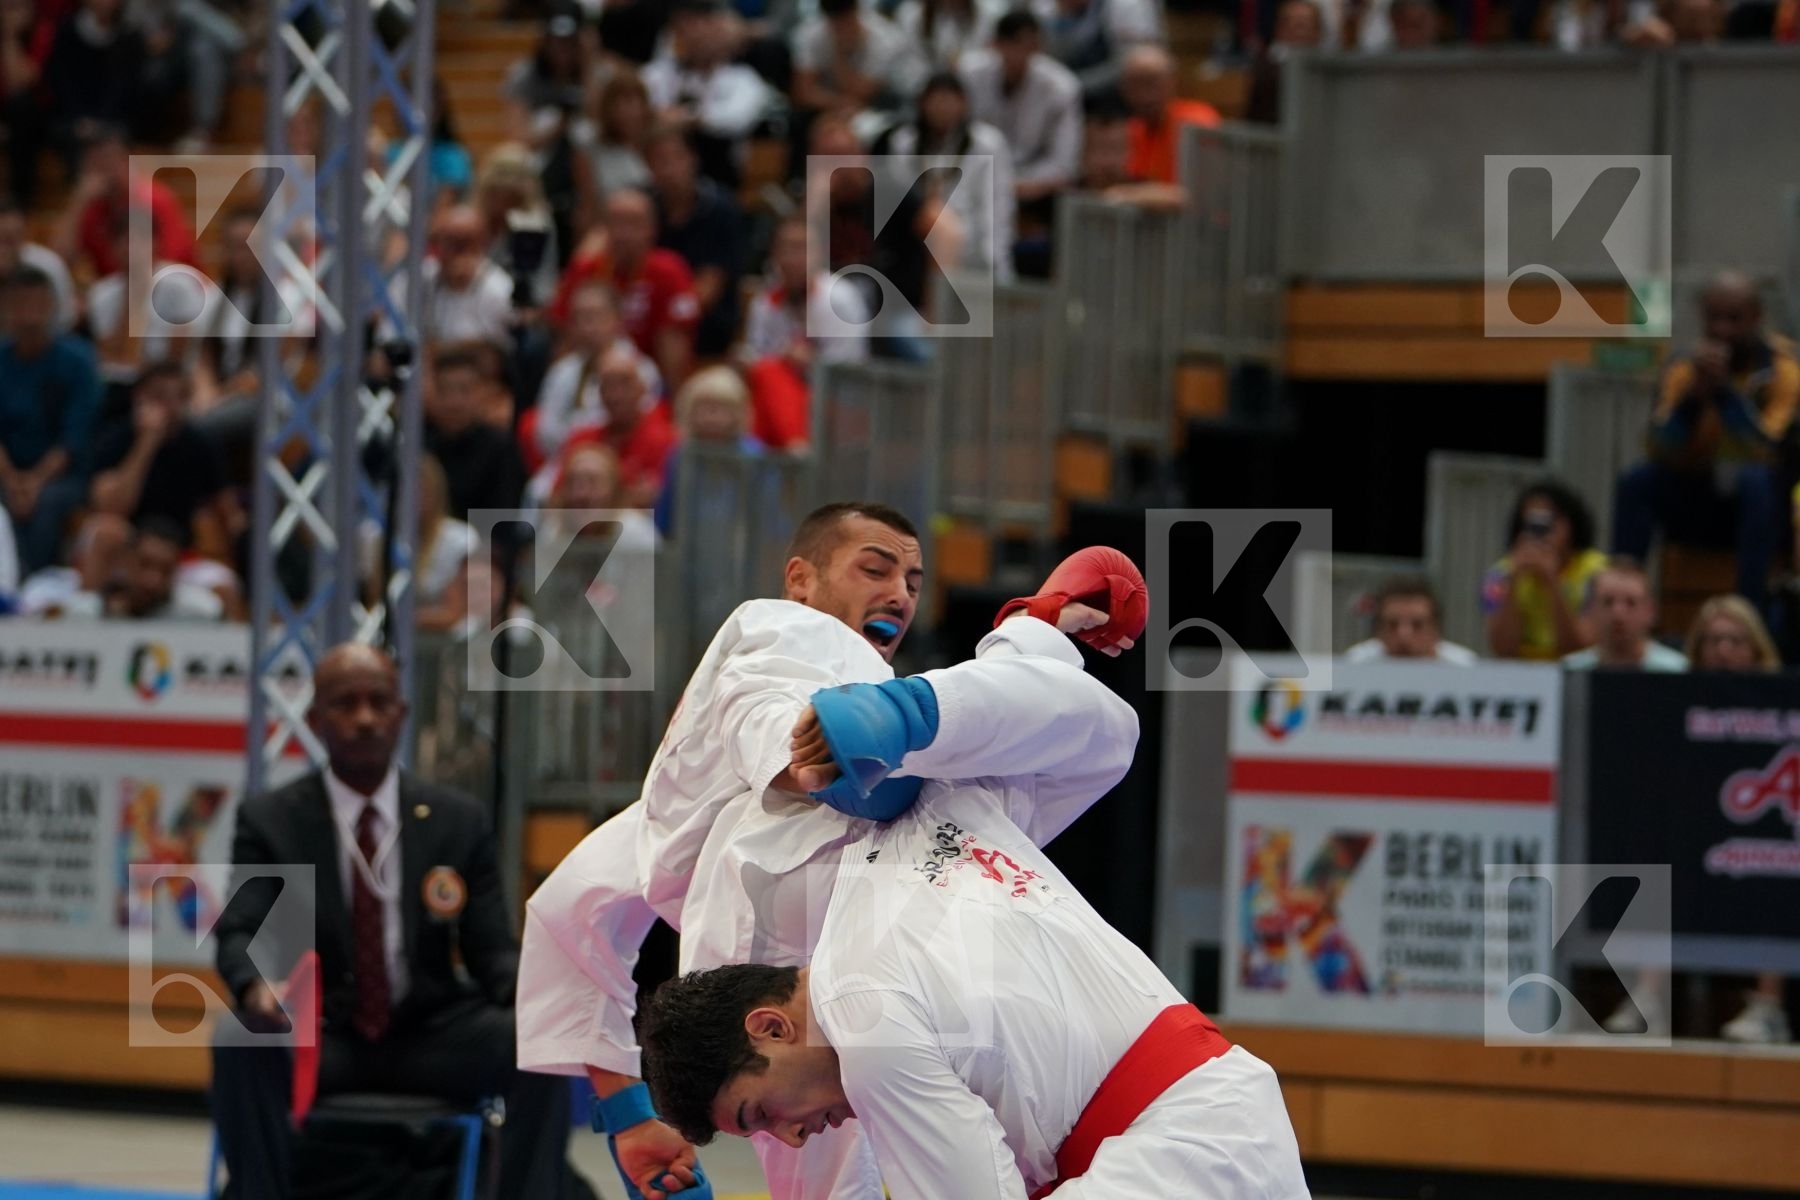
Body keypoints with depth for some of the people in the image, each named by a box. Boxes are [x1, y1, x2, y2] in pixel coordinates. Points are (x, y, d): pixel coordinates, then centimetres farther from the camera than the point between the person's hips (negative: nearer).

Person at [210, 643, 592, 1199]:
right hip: (320, 1041, -1)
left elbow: (492, 948, 4)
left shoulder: (460, 821, 7)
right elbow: (240, 933, -9)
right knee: (241, 1044, -34)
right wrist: (256, 986, -34)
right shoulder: (269, 820, 3)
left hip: (433, 1042, 2)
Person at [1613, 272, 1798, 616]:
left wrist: (1723, 388, -33)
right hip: (1698, 505, 3)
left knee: (1756, 480, -36)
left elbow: (1765, 453, -27)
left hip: (1762, 509, -3)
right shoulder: (1685, 368, -3)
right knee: (1636, 481, -22)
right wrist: (1695, 394, -29)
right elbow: (1662, 452, -14)